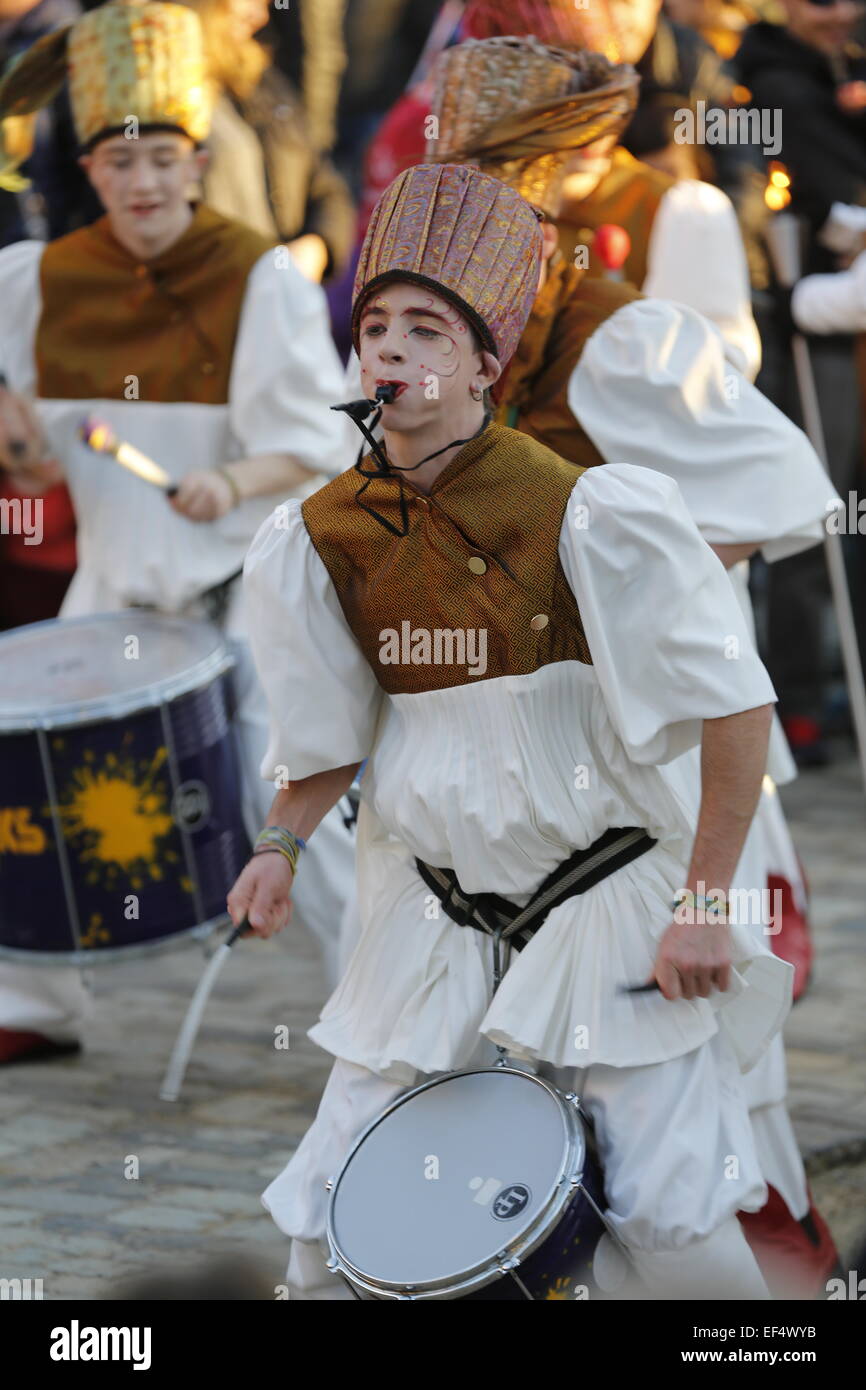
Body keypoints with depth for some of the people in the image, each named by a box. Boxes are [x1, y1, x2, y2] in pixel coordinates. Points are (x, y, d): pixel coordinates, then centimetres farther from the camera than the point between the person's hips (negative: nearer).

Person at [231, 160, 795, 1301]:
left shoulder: (582, 512, -16)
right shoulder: (323, 539, -1)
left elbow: (737, 706, -14)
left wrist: (705, 907, -15)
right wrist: (285, 843, -2)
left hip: (605, 890, -4)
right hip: (430, 906, 4)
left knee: (676, 1223, -11)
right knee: (327, 1221, 4)